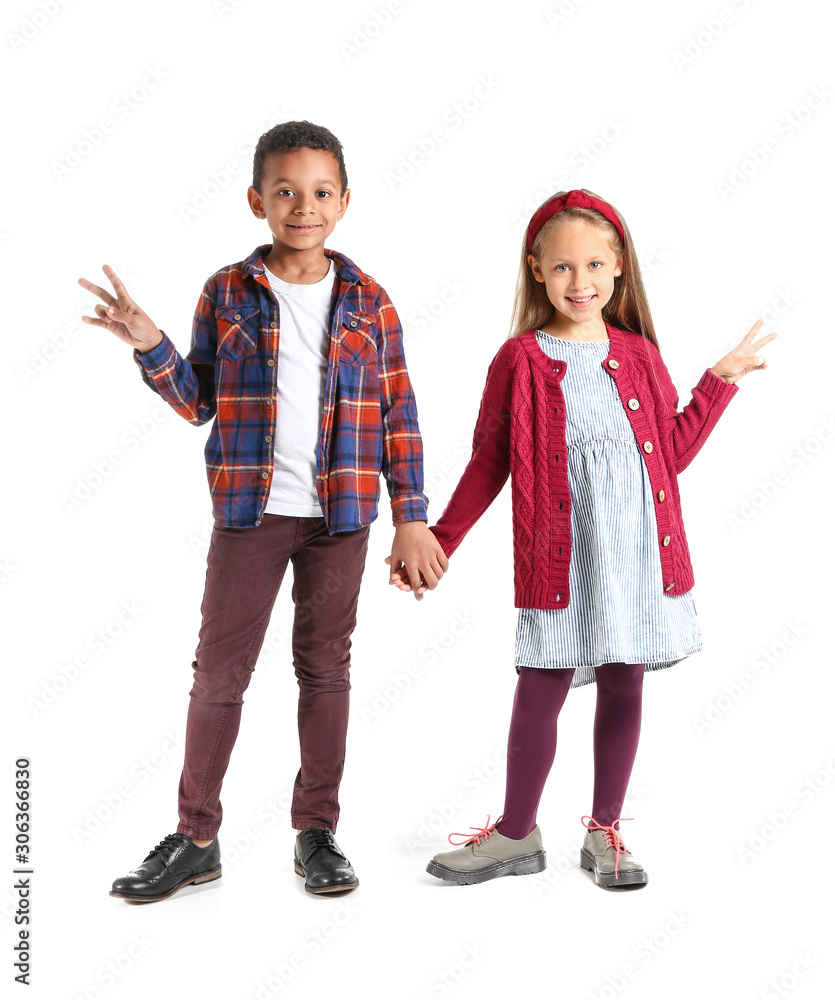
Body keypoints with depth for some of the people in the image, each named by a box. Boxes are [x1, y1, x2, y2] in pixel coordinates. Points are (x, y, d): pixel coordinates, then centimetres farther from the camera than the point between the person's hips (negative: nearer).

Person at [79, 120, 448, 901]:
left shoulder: (367, 301, 2)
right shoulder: (228, 293, 1)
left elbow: (399, 415, 3)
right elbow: (198, 404, 5)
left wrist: (411, 518, -1)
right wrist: (148, 346, -11)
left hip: (339, 514, 0)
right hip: (248, 511, 0)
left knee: (325, 668, 9)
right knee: (218, 669, 4)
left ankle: (316, 833, 22)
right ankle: (195, 839, 17)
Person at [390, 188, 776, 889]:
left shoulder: (639, 357, 8)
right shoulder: (521, 360, -2)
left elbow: (673, 452, 15)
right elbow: (488, 464, 3)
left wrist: (720, 381, 12)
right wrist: (437, 542, 2)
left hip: (638, 553, 3)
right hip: (560, 556, -3)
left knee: (623, 686, 9)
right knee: (540, 691, 2)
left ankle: (606, 833, 25)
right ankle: (518, 835, 21)